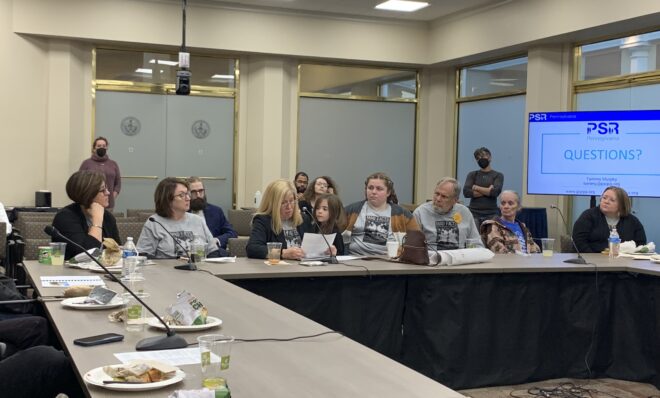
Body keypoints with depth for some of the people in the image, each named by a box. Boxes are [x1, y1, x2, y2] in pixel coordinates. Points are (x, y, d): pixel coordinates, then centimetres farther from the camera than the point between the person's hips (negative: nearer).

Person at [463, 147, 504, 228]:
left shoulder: (498, 175, 8)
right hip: (474, 213, 1)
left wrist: (476, 188, -2)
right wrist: (488, 191, -7)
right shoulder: (472, 175, 11)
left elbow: (495, 192, -9)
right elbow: (466, 192, -4)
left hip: (491, 215, -1)